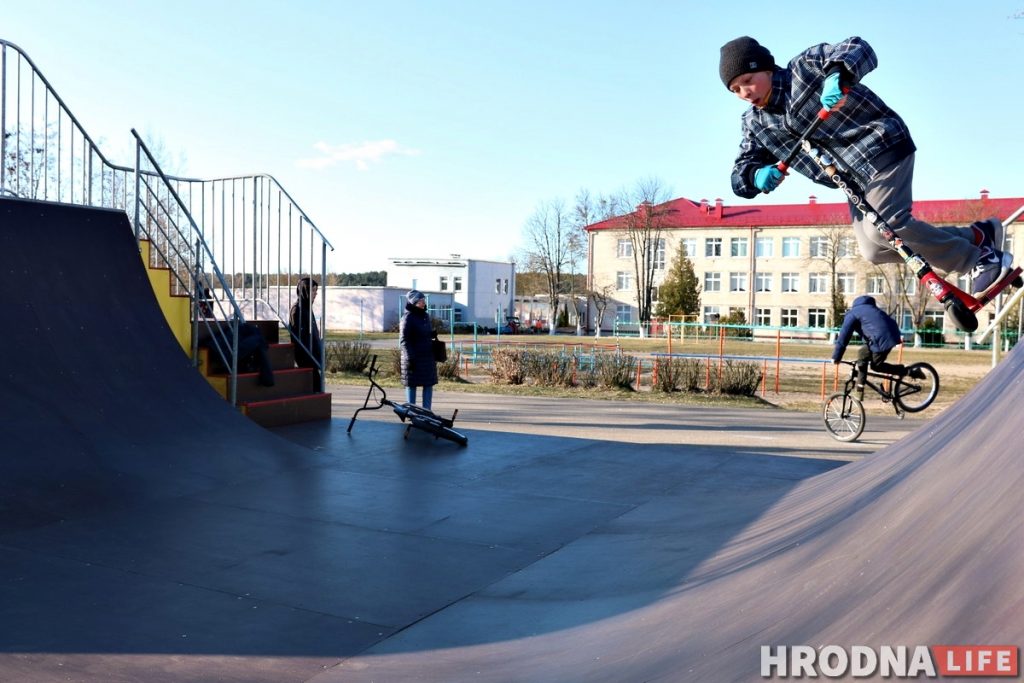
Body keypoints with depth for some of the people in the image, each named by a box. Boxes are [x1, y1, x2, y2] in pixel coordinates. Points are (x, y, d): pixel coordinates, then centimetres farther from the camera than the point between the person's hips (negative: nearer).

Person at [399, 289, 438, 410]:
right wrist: (409, 357, -19)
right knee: (411, 384, 2)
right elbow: (403, 340, -14)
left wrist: (433, 334, 6)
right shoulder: (407, 317, -10)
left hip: (428, 356, 7)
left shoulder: (425, 315, 13)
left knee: (429, 384, 8)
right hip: (414, 358, -7)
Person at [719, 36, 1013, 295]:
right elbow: (740, 173, 0)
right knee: (874, 250, 2)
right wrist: (757, 175, -24)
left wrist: (838, 75, -43)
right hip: (854, 176, 8)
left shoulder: (804, 68, -12)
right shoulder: (755, 124, 4)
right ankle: (977, 235, 13)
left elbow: (859, 49, -22)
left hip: (881, 146, -8)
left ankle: (981, 259, -5)